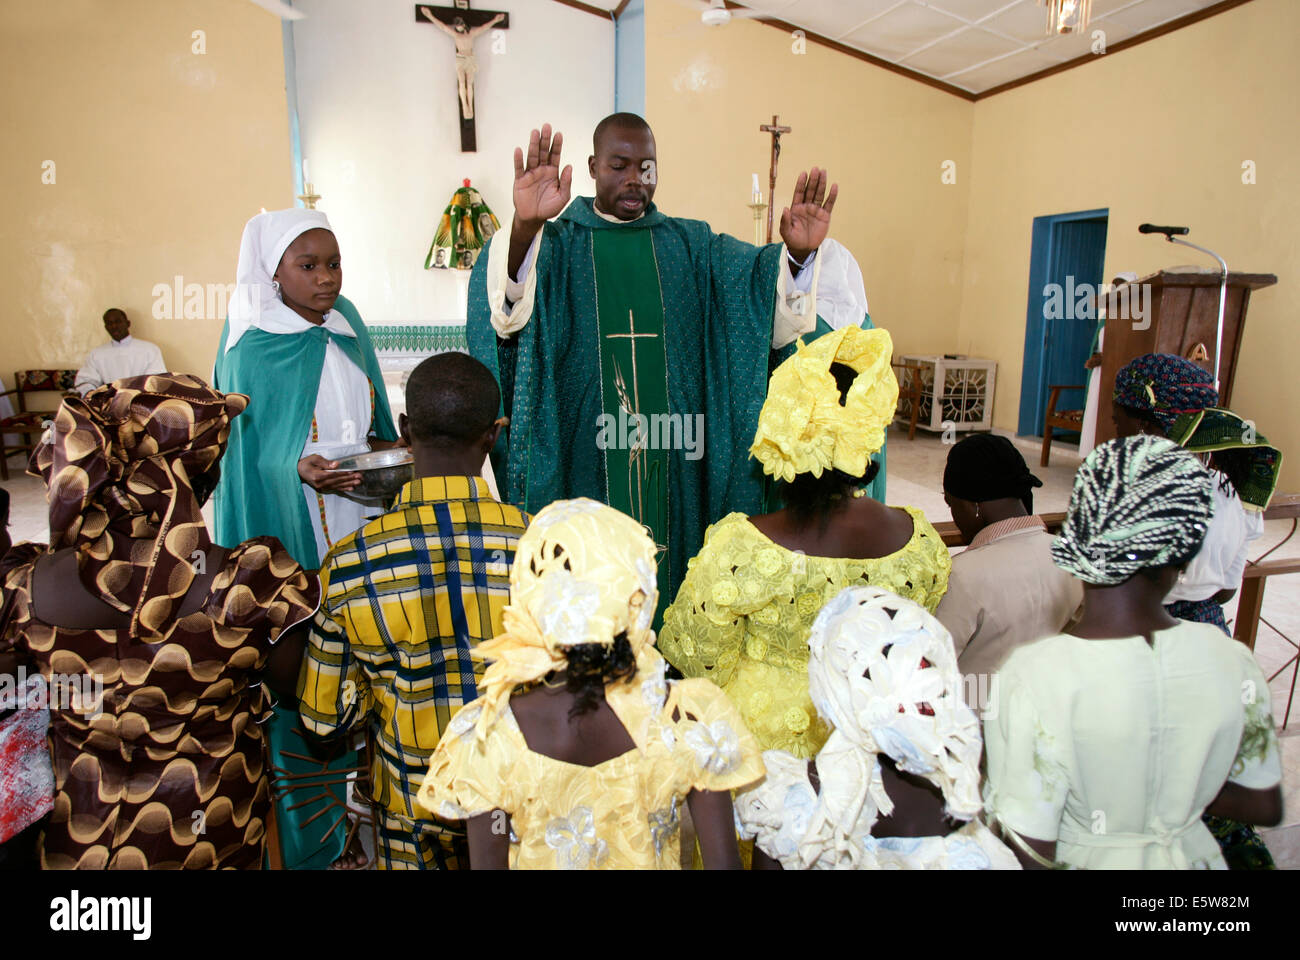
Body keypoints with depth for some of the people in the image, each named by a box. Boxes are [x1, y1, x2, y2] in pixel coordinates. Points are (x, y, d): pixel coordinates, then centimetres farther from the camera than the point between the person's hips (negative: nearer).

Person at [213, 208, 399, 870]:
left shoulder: (347, 329, 9)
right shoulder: (251, 351, -8)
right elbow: (245, 455, -8)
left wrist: (384, 450, 1)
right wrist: (299, 469, -23)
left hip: (359, 527, 6)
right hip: (292, 534, -5)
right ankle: (310, 843, 18)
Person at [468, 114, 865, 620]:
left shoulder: (691, 245, 11)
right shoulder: (559, 242, 3)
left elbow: (765, 285, -4)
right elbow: (510, 305, -19)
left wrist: (797, 254, -26)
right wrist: (524, 228, -39)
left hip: (670, 455, 3)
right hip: (584, 452, -2)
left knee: (666, 560, 9)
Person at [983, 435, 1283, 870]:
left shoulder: (1033, 677, -32)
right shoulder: (1233, 662, -16)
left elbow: (1029, 852, -26)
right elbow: (1265, 807, 0)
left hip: (1081, 860, -3)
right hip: (1188, 854, 4)